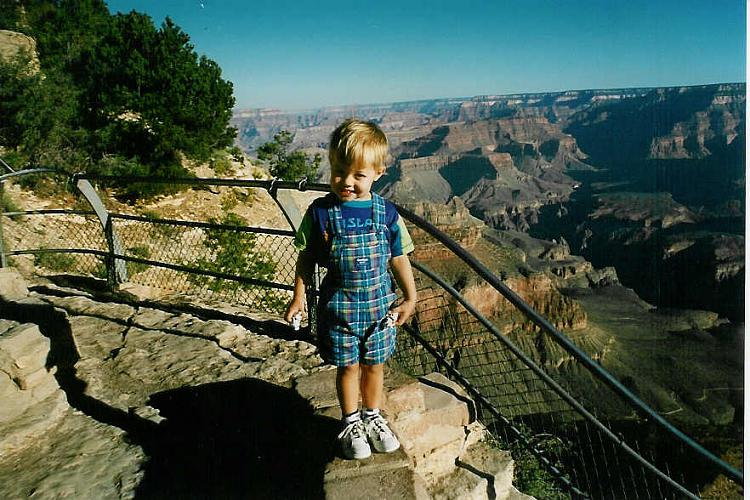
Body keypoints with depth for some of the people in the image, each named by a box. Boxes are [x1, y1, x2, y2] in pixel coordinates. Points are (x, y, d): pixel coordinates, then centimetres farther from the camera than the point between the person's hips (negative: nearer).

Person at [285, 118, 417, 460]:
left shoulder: (386, 214, -6)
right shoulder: (320, 213, -9)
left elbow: (399, 258, 3)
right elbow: (306, 258, 1)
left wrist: (410, 298, 4)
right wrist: (298, 297, 2)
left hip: (380, 304, 2)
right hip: (338, 306, -1)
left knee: (373, 365, 16)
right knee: (348, 367, 12)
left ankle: (373, 417, 39)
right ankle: (351, 423, 34)